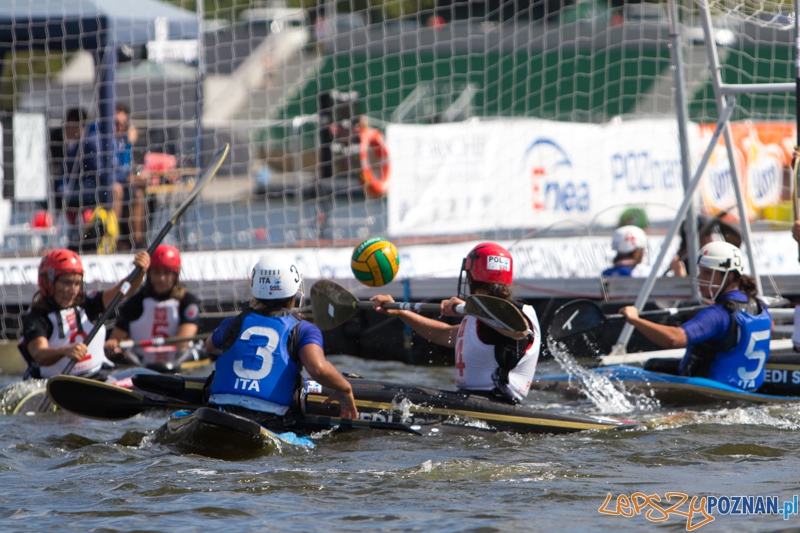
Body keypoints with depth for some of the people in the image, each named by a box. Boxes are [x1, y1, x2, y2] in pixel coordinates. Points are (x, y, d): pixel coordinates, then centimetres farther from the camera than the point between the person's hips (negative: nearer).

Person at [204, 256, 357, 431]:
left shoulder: (234, 324, 17)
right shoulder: (303, 330, 5)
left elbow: (209, 346, 40)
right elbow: (318, 368, -14)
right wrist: (345, 390, 5)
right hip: (270, 422, -4)